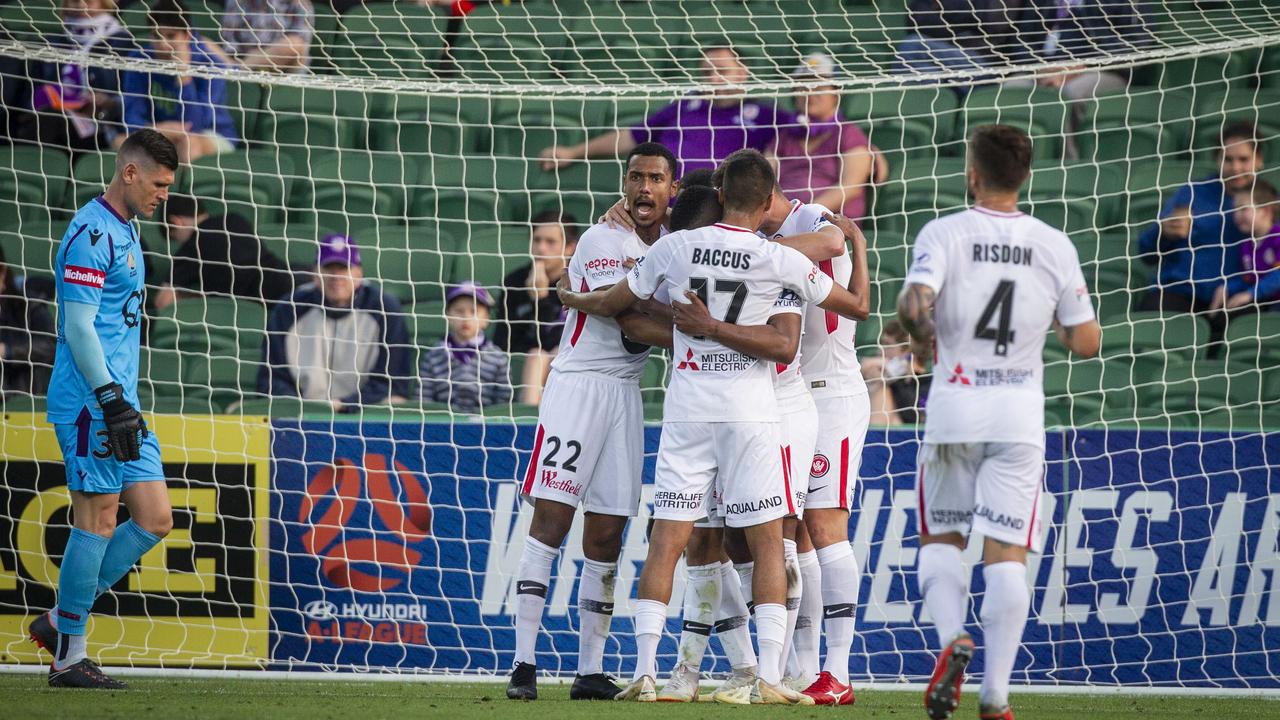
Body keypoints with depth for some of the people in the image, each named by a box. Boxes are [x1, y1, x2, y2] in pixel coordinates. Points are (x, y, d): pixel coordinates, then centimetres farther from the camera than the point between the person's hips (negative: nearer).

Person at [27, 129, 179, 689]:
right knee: (98, 522, -6)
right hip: (90, 405, -10)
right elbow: (78, 328, -18)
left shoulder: (123, 233, 19)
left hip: (120, 404, 10)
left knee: (154, 520, 6)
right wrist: (112, 400, -21)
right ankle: (68, 656, 1)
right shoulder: (91, 235, -12)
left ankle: (59, 622, 13)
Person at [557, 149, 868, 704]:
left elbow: (613, 304, 14)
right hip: (750, 410, -2)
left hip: (686, 411, 2)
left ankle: (644, 670, -5)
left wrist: (574, 299, 37)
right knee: (767, 543, 3)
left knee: (667, 540, 2)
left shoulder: (674, 247, 1)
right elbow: (855, 306, 8)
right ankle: (769, 676, -5)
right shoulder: (779, 260, -5)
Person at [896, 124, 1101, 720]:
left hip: (955, 408, -1)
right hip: (1020, 414, 1)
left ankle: (951, 638, -11)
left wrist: (920, 338, 1)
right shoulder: (1055, 246, 0)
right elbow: (1086, 342, 2)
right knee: (1007, 554, 0)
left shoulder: (944, 233, -5)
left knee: (940, 540, 15)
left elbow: (915, 303, -21)